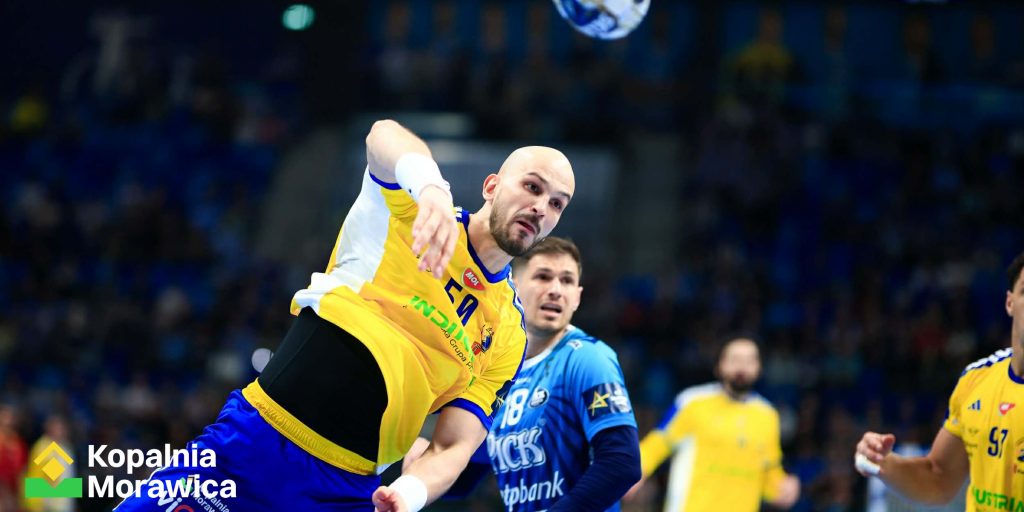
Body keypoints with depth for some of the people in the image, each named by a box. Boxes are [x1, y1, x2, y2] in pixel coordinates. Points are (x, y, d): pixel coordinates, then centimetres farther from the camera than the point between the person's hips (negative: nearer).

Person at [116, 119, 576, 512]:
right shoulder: (405, 211, 1)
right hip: (251, 443, -2)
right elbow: (383, 136, -21)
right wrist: (430, 185, -45)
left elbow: (454, 447, 1)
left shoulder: (508, 338, 8)